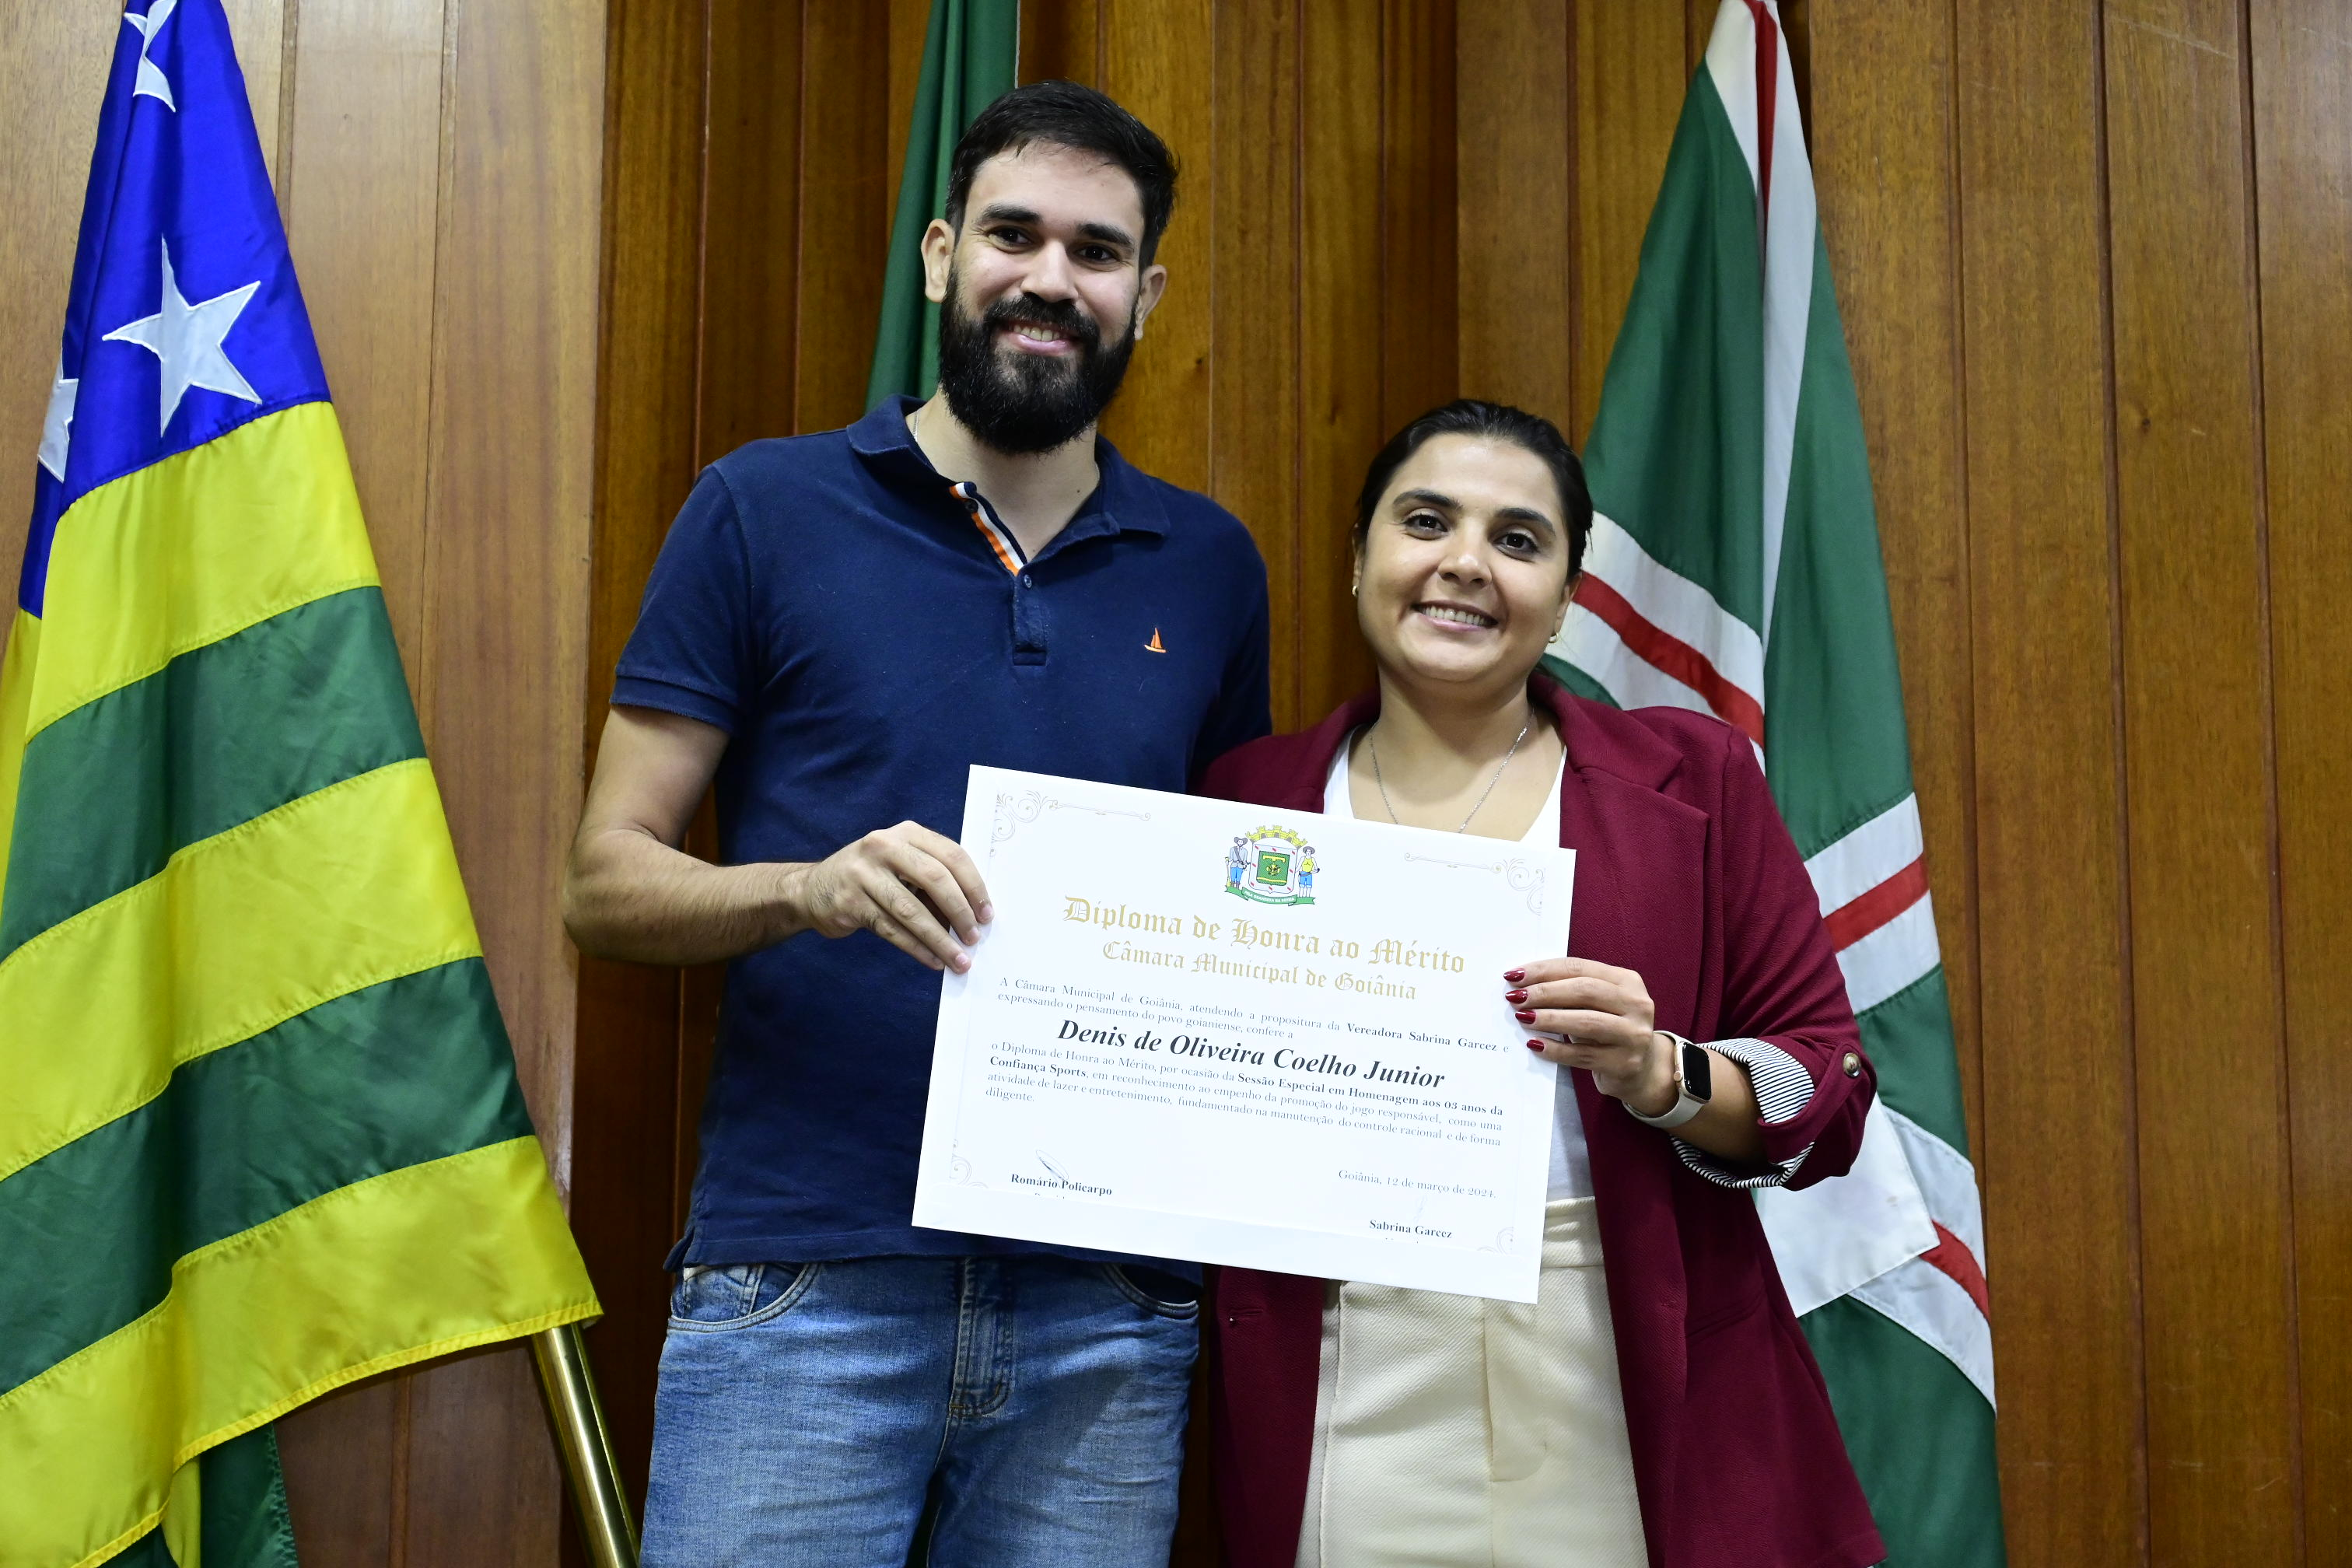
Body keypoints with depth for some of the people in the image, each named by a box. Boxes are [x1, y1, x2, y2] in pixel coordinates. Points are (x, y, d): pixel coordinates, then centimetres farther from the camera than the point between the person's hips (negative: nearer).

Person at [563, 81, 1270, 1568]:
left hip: (1106, 1306, 3)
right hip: (804, 1283, -2)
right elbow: (605, 880, -1)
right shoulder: (765, 509, 1)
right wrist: (812, 886, -20)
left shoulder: (1210, 566, 10)